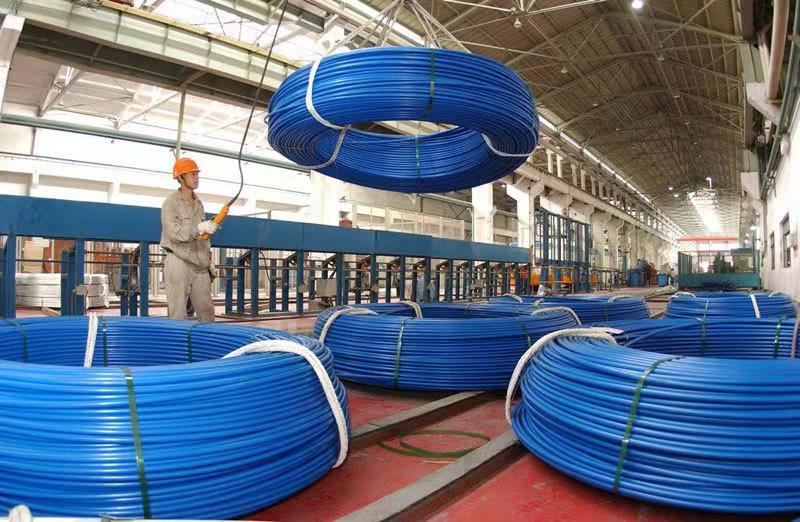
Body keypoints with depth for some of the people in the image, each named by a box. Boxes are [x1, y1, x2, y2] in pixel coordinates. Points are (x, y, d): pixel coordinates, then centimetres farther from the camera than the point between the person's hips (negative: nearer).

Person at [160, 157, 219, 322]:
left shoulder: (198, 204, 18)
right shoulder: (171, 203, -3)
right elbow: (175, 233, -17)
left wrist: (208, 262, 18)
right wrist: (200, 228, -28)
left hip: (199, 267, 6)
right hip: (179, 264, -6)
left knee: (207, 311, 5)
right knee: (178, 315, -4)